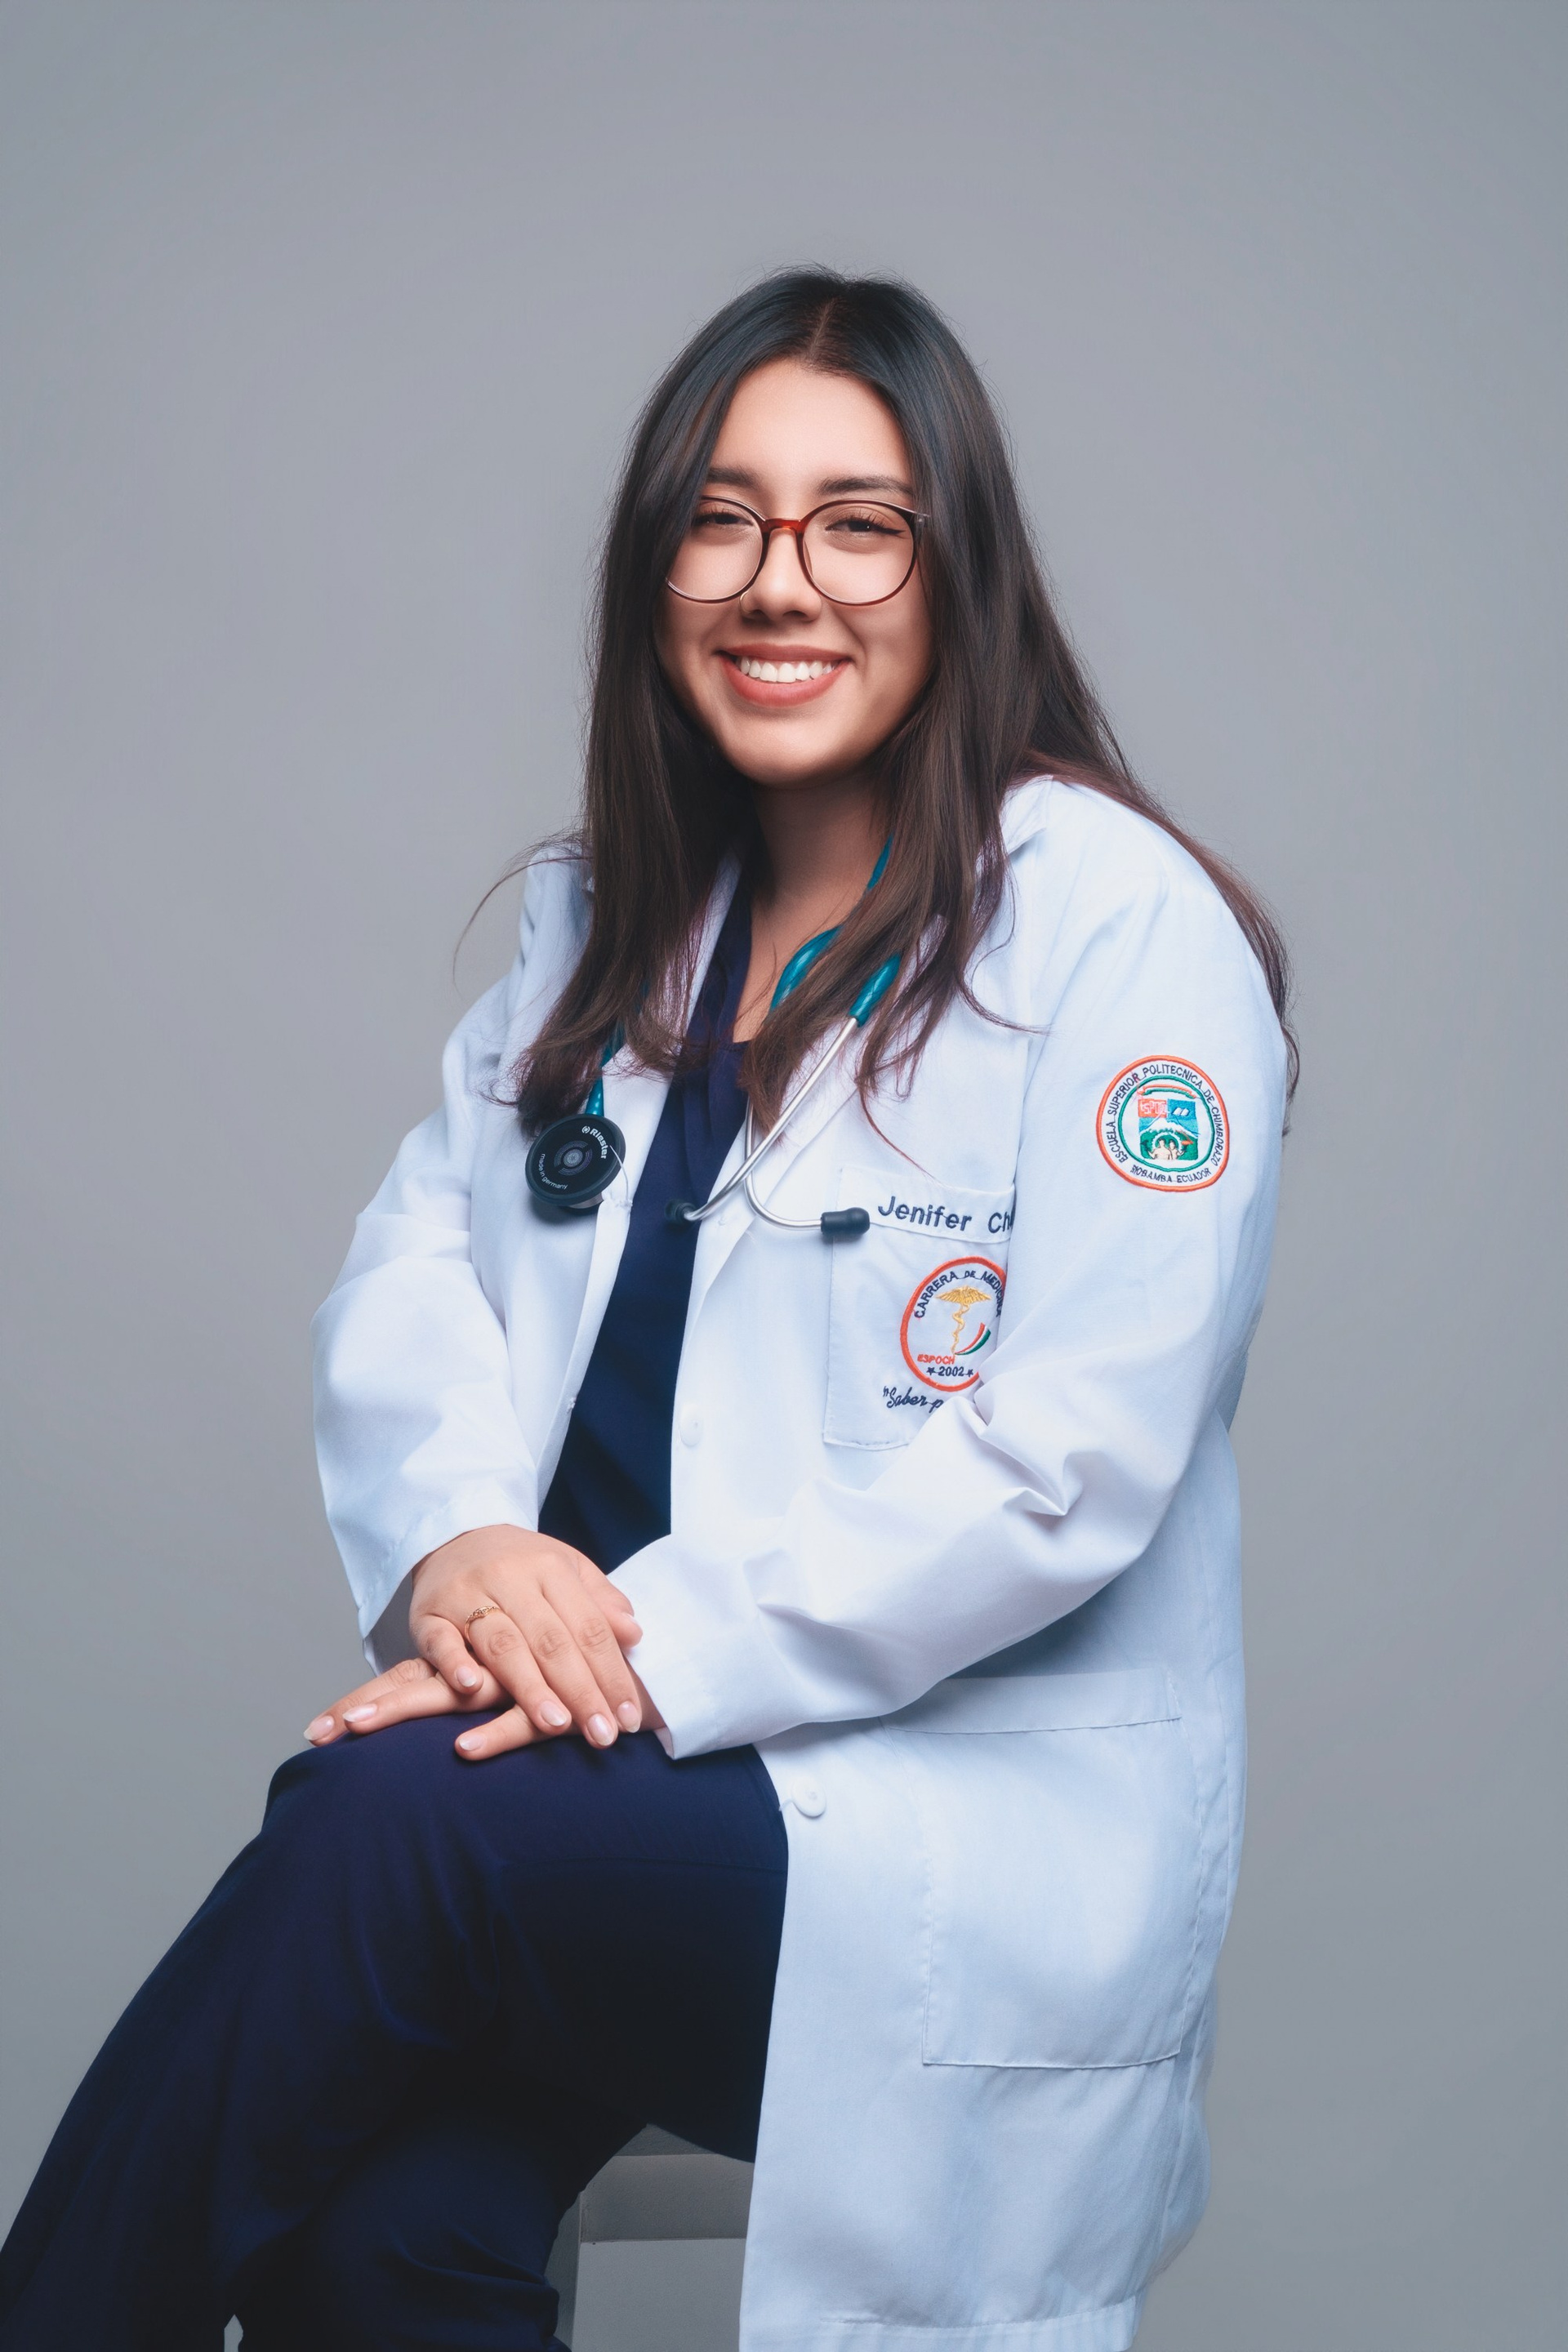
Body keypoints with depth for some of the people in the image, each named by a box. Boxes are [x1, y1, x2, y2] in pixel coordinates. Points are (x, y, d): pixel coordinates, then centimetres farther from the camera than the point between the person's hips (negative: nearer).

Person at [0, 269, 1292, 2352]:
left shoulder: (1122, 926, -6)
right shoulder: (604, 917, 15)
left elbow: (1064, 1462, -15)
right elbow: (414, 1265, 10)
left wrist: (653, 1649, -21)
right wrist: (457, 1537, -12)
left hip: (985, 1825, -4)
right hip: (606, 1765, 4)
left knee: (380, 1821, -29)